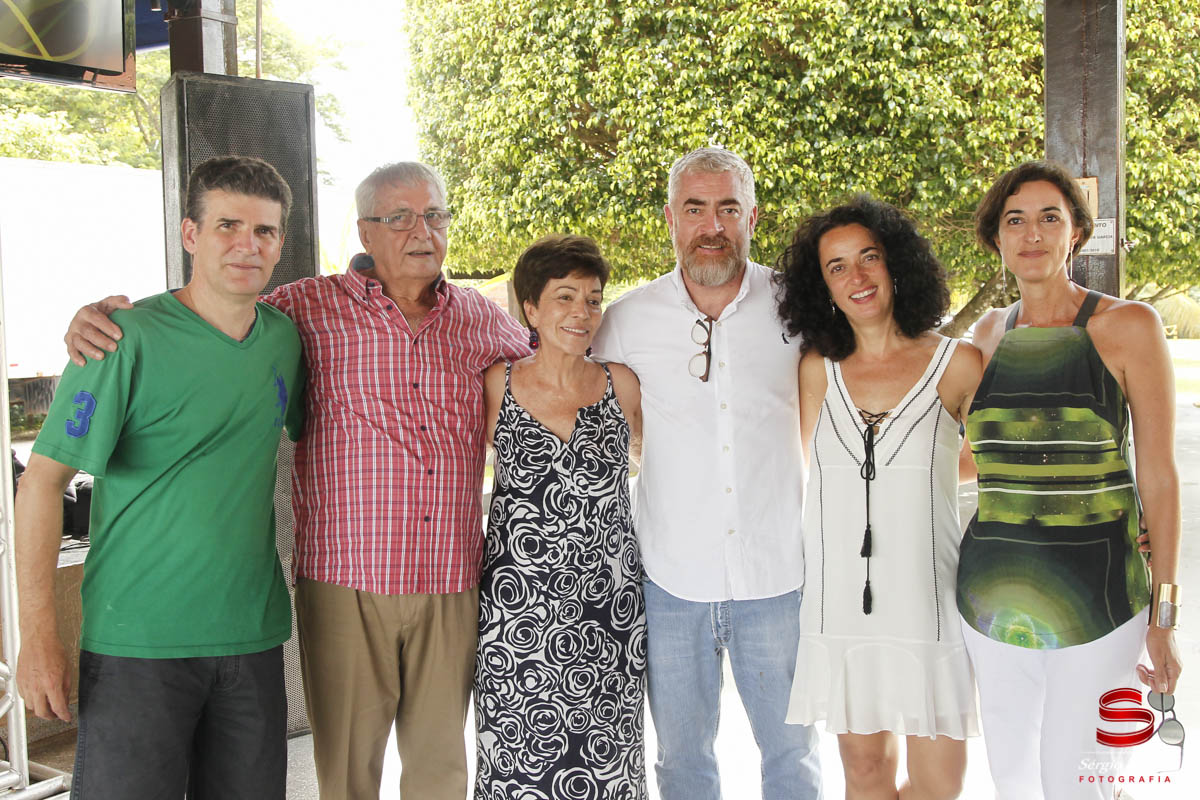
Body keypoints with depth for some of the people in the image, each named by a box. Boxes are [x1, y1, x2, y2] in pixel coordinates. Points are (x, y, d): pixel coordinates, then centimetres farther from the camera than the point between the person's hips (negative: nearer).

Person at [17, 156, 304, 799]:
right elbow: (43, 479, -11)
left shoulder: (285, 337, 5)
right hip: (137, 642, -5)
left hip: (254, 635, 5)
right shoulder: (129, 339, -12)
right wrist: (38, 633, -14)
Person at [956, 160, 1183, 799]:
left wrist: (1164, 615, -7)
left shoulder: (1128, 326, -5)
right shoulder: (990, 332, 8)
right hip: (995, 589, 5)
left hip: (1096, 593, -4)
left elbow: (1158, 472, -5)